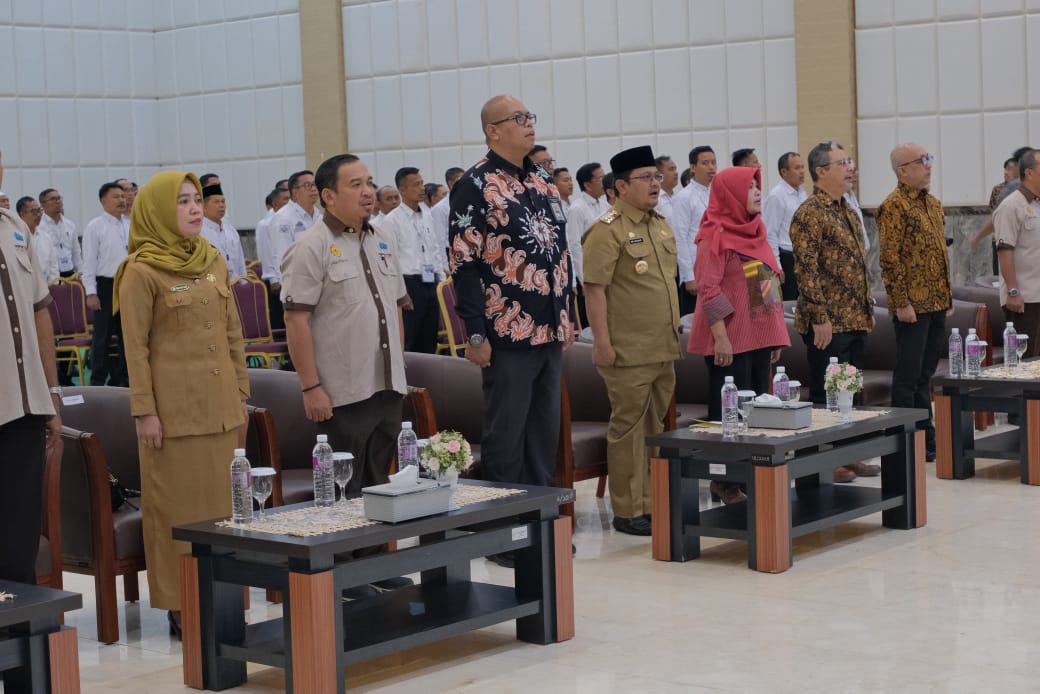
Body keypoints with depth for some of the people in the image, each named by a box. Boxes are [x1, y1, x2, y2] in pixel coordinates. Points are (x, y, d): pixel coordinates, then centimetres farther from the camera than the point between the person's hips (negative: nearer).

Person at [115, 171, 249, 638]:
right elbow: (135, 348, -8)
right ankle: (181, 607, 8)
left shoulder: (214, 262, 11)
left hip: (220, 405, 6)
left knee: (222, 501, 9)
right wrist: (144, 411, -11)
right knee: (178, 506, 0)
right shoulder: (141, 272, -7)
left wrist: (241, 394, 12)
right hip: (174, 407, -6)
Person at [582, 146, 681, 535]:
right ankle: (628, 512, 3)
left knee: (655, 427, 13)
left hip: (663, 349, 8)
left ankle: (653, 503, 21)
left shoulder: (661, 225, 15)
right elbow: (594, 289, -15)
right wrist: (602, 342, -19)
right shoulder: (608, 230, -11)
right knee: (628, 428, -2)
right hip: (628, 353, -8)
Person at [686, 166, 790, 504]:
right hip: (731, 339, -8)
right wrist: (720, 337, -20)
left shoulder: (755, 232, 15)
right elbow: (708, 290, -15)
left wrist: (777, 334, 15)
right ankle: (725, 481, 1)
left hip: (759, 335, 8)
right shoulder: (716, 236, -10)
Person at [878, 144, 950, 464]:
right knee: (909, 375, -2)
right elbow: (890, 259, -16)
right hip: (913, 305, -8)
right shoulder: (894, 206, -12)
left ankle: (926, 435, 20)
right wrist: (901, 302, -18)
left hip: (936, 303, 8)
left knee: (926, 372, 13)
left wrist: (947, 295, 17)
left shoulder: (933, 204, 15)